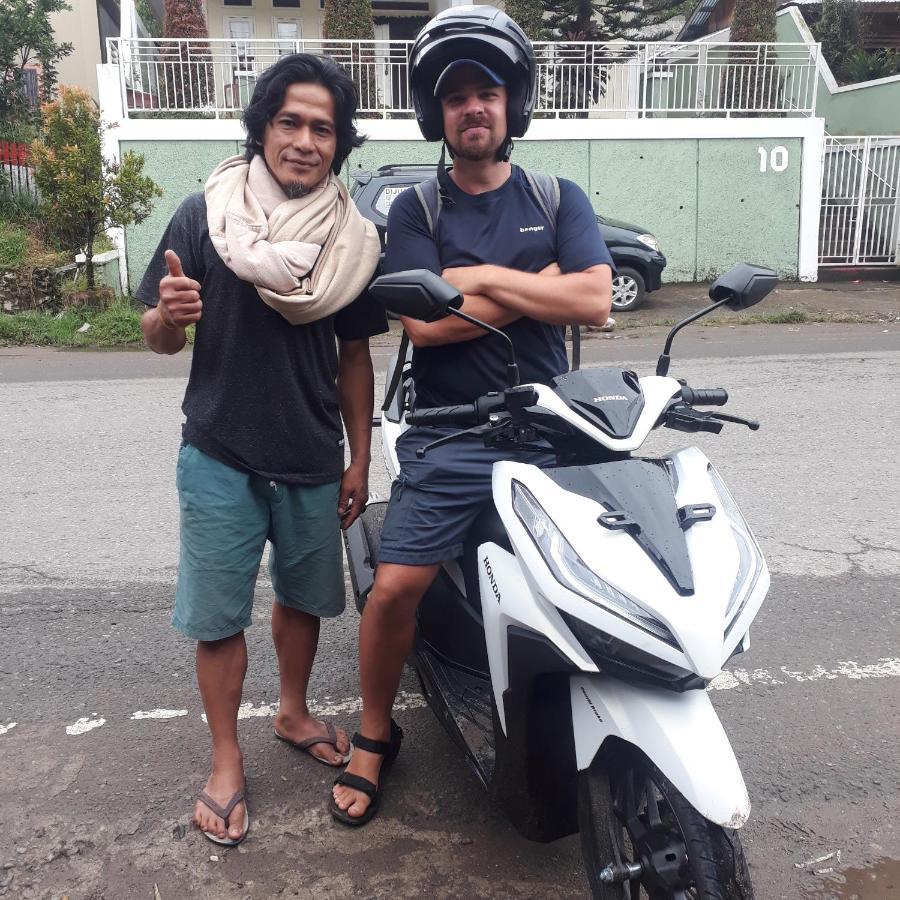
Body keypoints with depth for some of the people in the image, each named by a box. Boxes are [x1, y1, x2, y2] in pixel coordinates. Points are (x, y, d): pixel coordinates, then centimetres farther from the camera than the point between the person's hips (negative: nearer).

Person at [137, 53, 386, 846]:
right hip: (220, 460, -2)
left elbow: (354, 355, 4)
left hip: (314, 463, 3)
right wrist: (168, 317, -28)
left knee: (303, 598, 18)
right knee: (218, 617, 6)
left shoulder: (354, 239, -2)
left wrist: (360, 461, 4)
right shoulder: (203, 217, -8)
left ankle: (294, 713, 43)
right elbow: (161, 341, -4)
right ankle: (227, 760, 27)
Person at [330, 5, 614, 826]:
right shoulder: (416, 210, 5)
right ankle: (375, 736, 16)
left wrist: (483, 278, -11)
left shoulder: (559, 198, 9)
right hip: (450, 436, -1)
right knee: (396, 586, -10)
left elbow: (595, 301, -8)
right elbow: (423, 323, -11)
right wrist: (537, 286, -10)